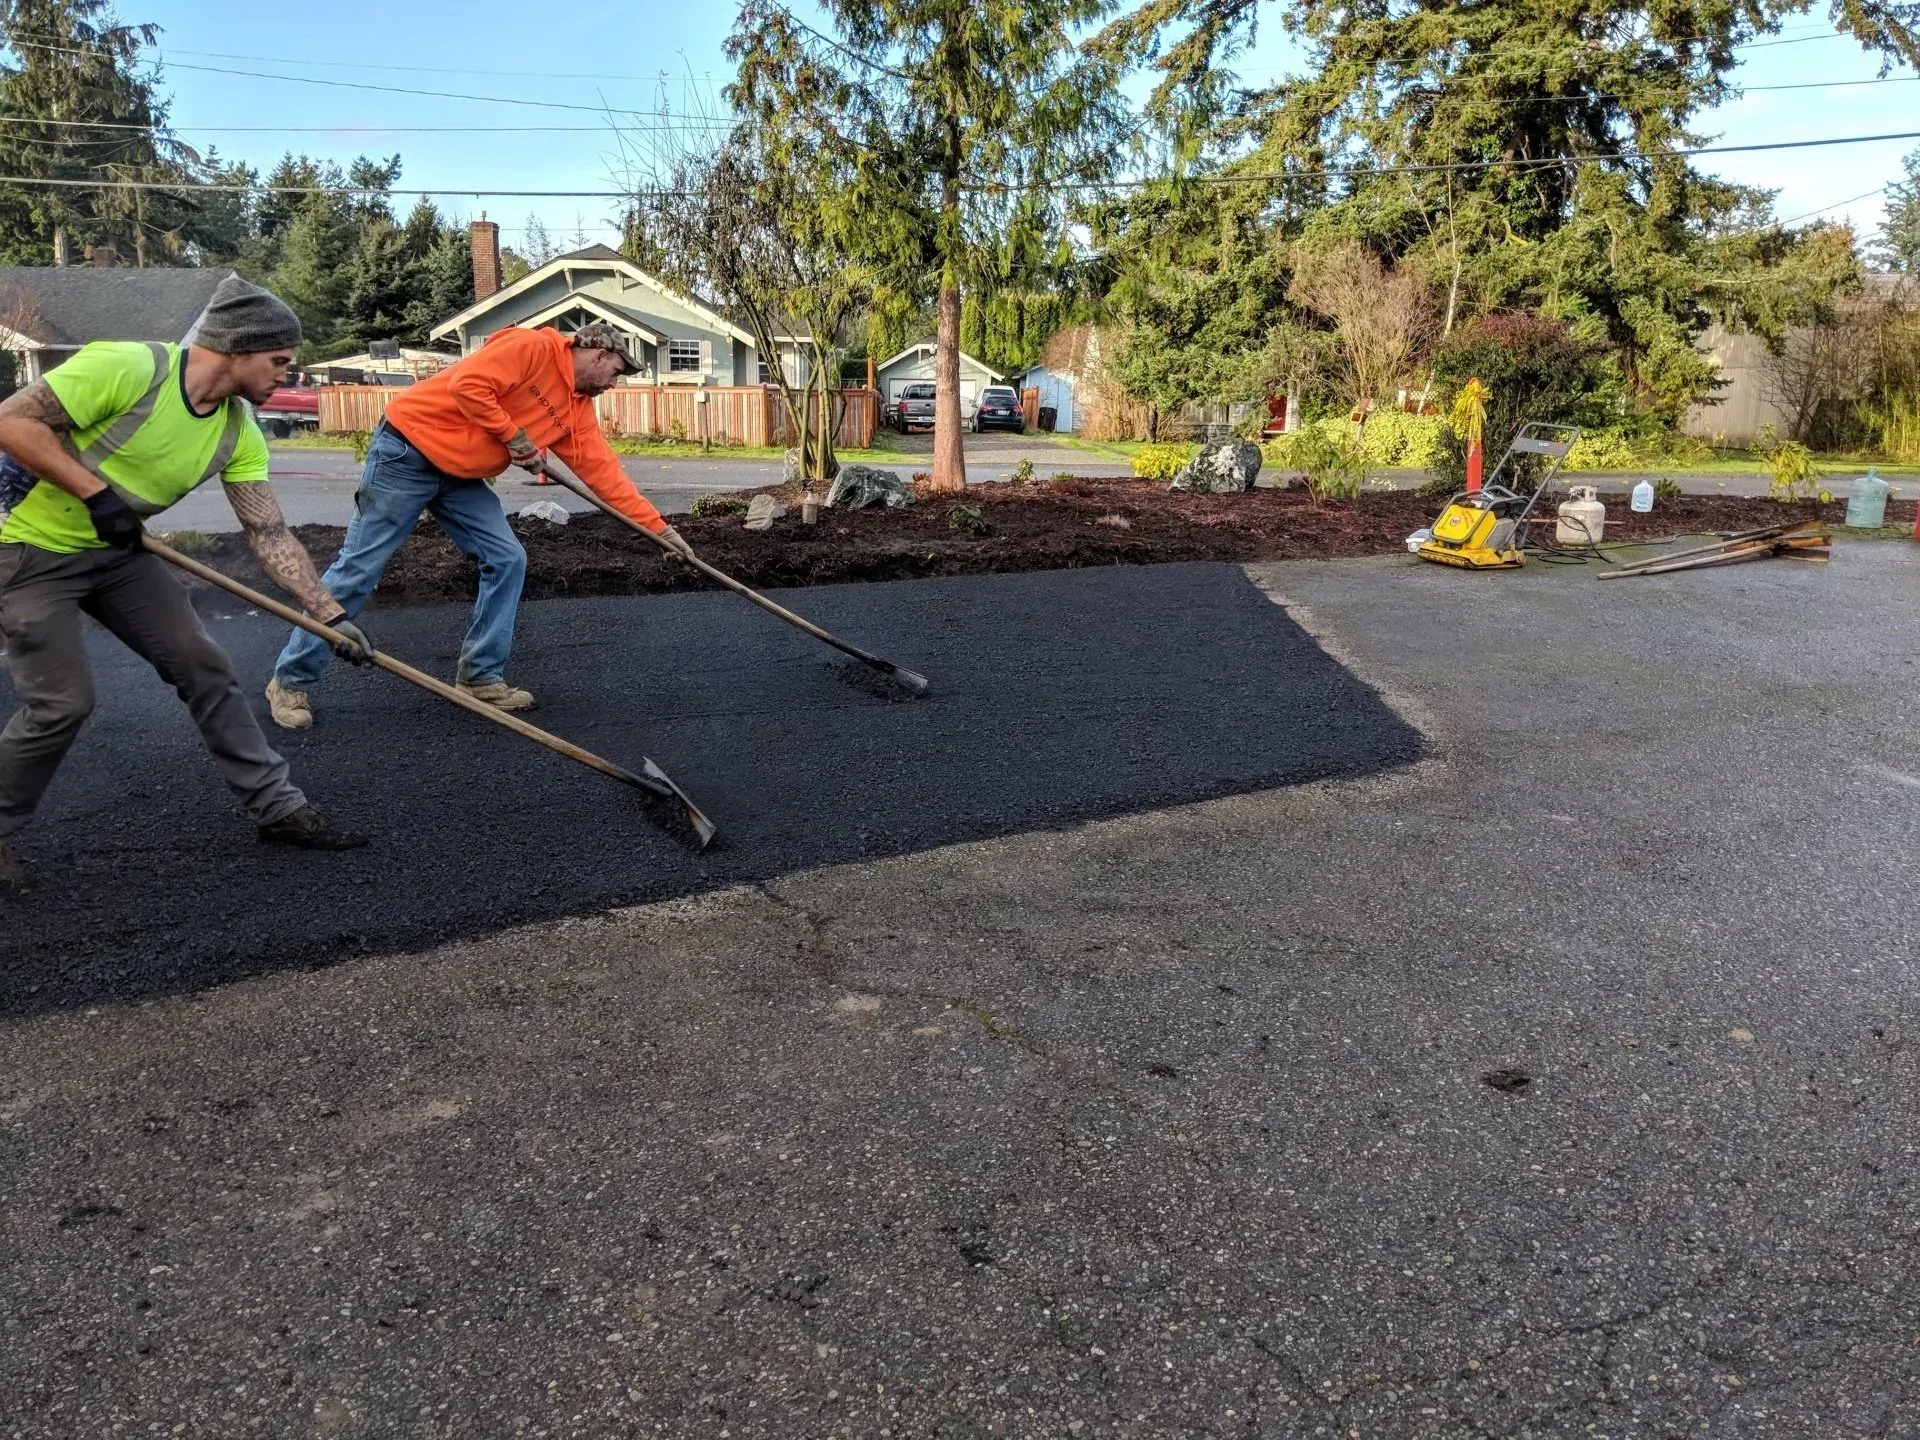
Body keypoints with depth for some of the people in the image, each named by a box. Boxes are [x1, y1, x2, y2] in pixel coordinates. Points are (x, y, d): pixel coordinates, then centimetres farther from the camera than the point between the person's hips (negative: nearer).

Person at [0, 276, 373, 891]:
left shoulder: (238, 431, -5)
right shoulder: (128, 367, -26)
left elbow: (271, 536, -7)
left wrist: (331, 613, -14)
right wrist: (96, 491, -27)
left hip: (118, 551, 7)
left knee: (206, 669, 0)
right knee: (63, 703, -11)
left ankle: (277, 807, 9)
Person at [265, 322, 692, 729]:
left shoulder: (576, 408, 9)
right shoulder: (532, 348, -15)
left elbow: (604, 470, 9)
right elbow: (467, 384, -24)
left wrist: (658, 527, 6)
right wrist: (515, 438, -15)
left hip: (460, 476, 8)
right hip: (408, 450, -8)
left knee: (507, 560, -1)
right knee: (357, 569, -4)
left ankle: (480, 676, 9)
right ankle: (290, 680, 7)